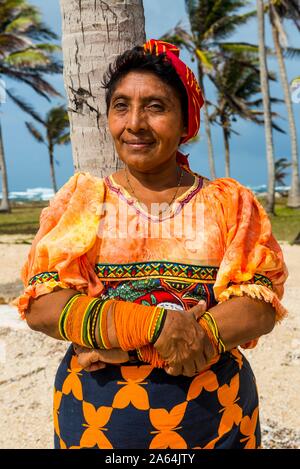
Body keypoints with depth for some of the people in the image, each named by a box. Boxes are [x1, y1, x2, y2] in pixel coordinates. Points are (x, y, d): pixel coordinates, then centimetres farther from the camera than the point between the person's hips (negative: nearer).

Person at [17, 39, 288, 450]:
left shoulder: (230, 203, -1)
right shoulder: (81, 201, 0)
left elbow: (262, 306, -9)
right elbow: (42, 305, -8)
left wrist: (128, 344, -19)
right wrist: (153, 324, -23)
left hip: (213, 415, 0)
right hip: (96, 415, 0)